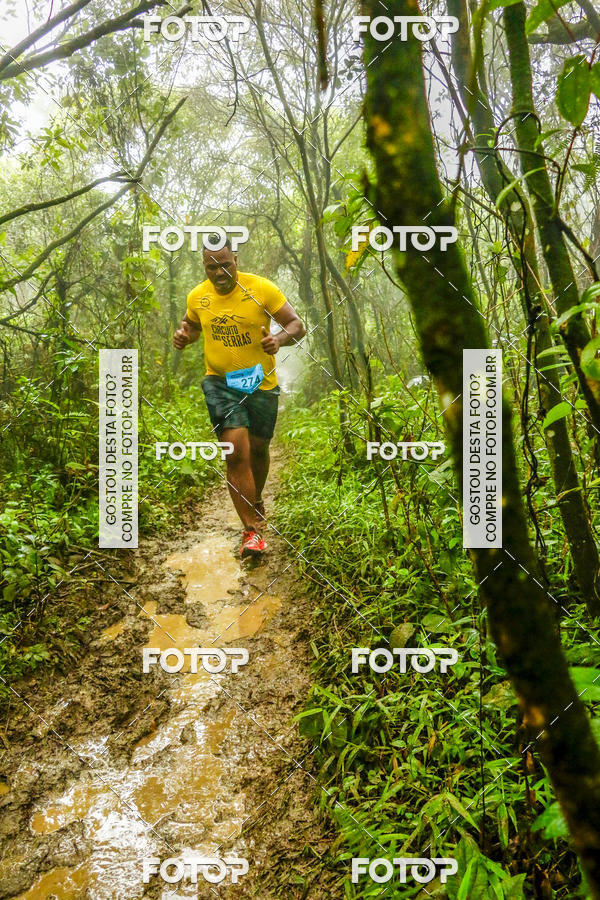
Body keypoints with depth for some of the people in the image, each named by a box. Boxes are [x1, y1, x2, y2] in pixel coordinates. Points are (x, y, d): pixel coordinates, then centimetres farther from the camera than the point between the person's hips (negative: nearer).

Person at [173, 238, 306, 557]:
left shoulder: (261, 288, -11)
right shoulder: (197, 296, -1)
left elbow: (297, 325, -9)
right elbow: (192, 324, 20)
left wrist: (280, 339, -31)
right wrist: (183, 335, -3)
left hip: (261, 382, 0)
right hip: (220, 381, 0)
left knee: (258, 448, 16)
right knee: (236, 450, -16)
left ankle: (256, 502, 47)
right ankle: (253, 530, -9)